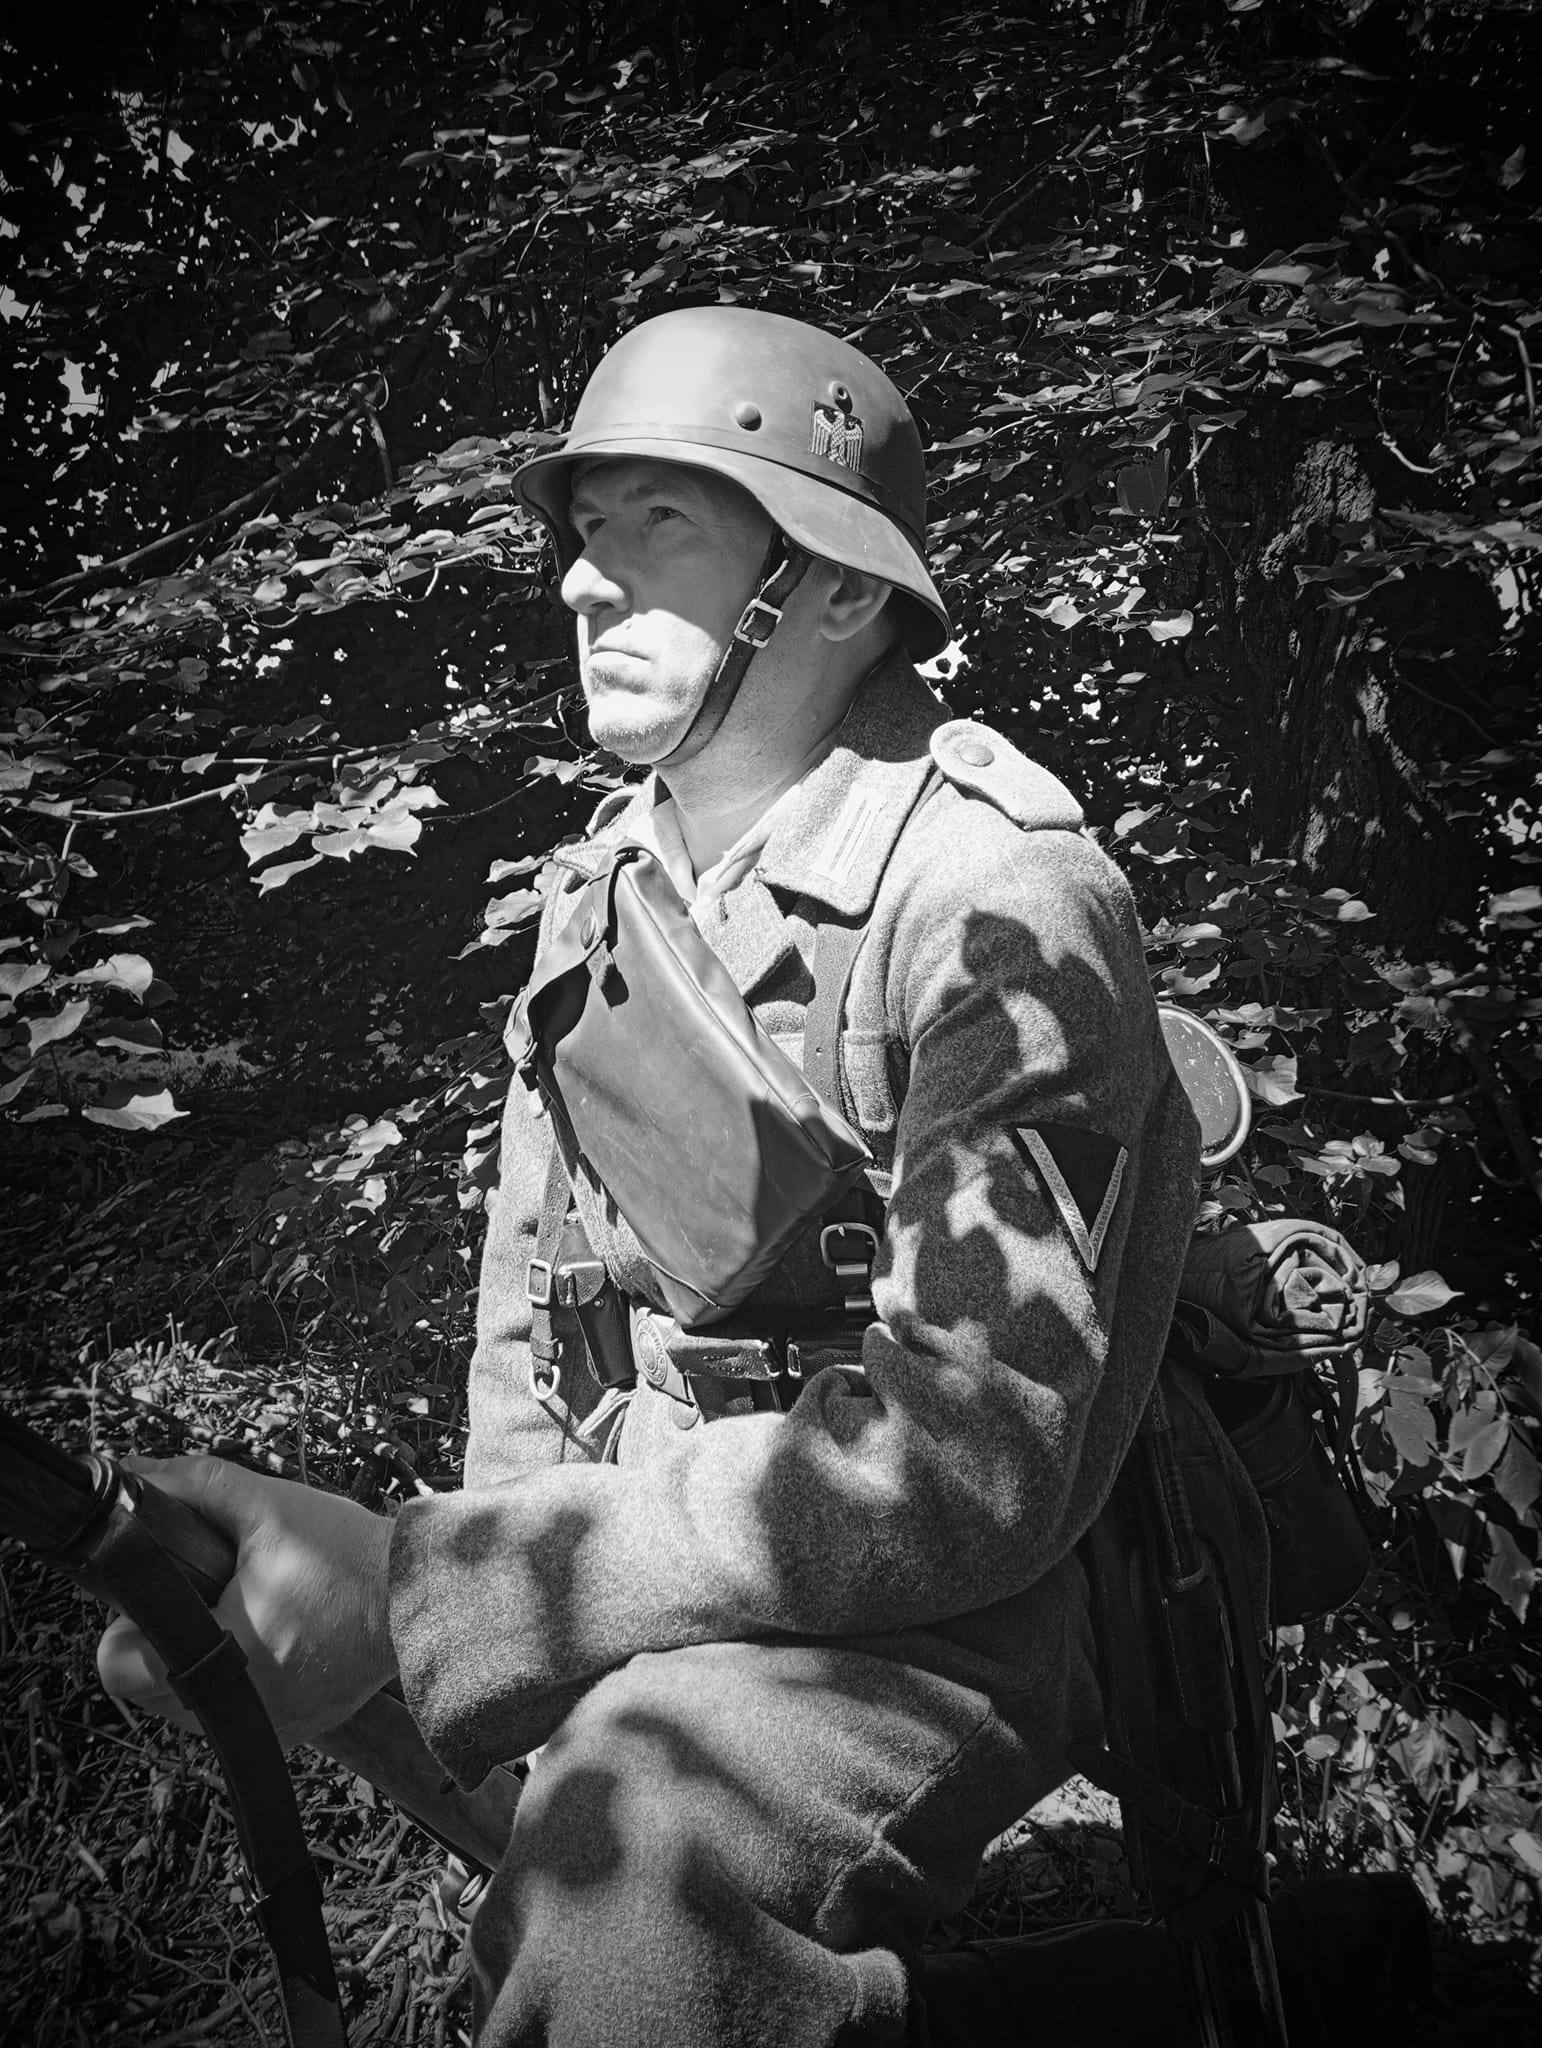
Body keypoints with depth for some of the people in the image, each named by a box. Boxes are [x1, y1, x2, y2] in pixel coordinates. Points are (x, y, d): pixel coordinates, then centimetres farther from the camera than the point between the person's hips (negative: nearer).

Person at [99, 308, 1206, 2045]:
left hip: (932, 1610, -7)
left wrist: (412, 1588, -28)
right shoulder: (601, 875, 7)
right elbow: (530, 1300, 12)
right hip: (656, 1574, 8)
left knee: (624, 1861, -33)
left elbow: (967, 1458, -28)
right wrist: (523, 1593, -6)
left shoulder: (1002, 896, -19)